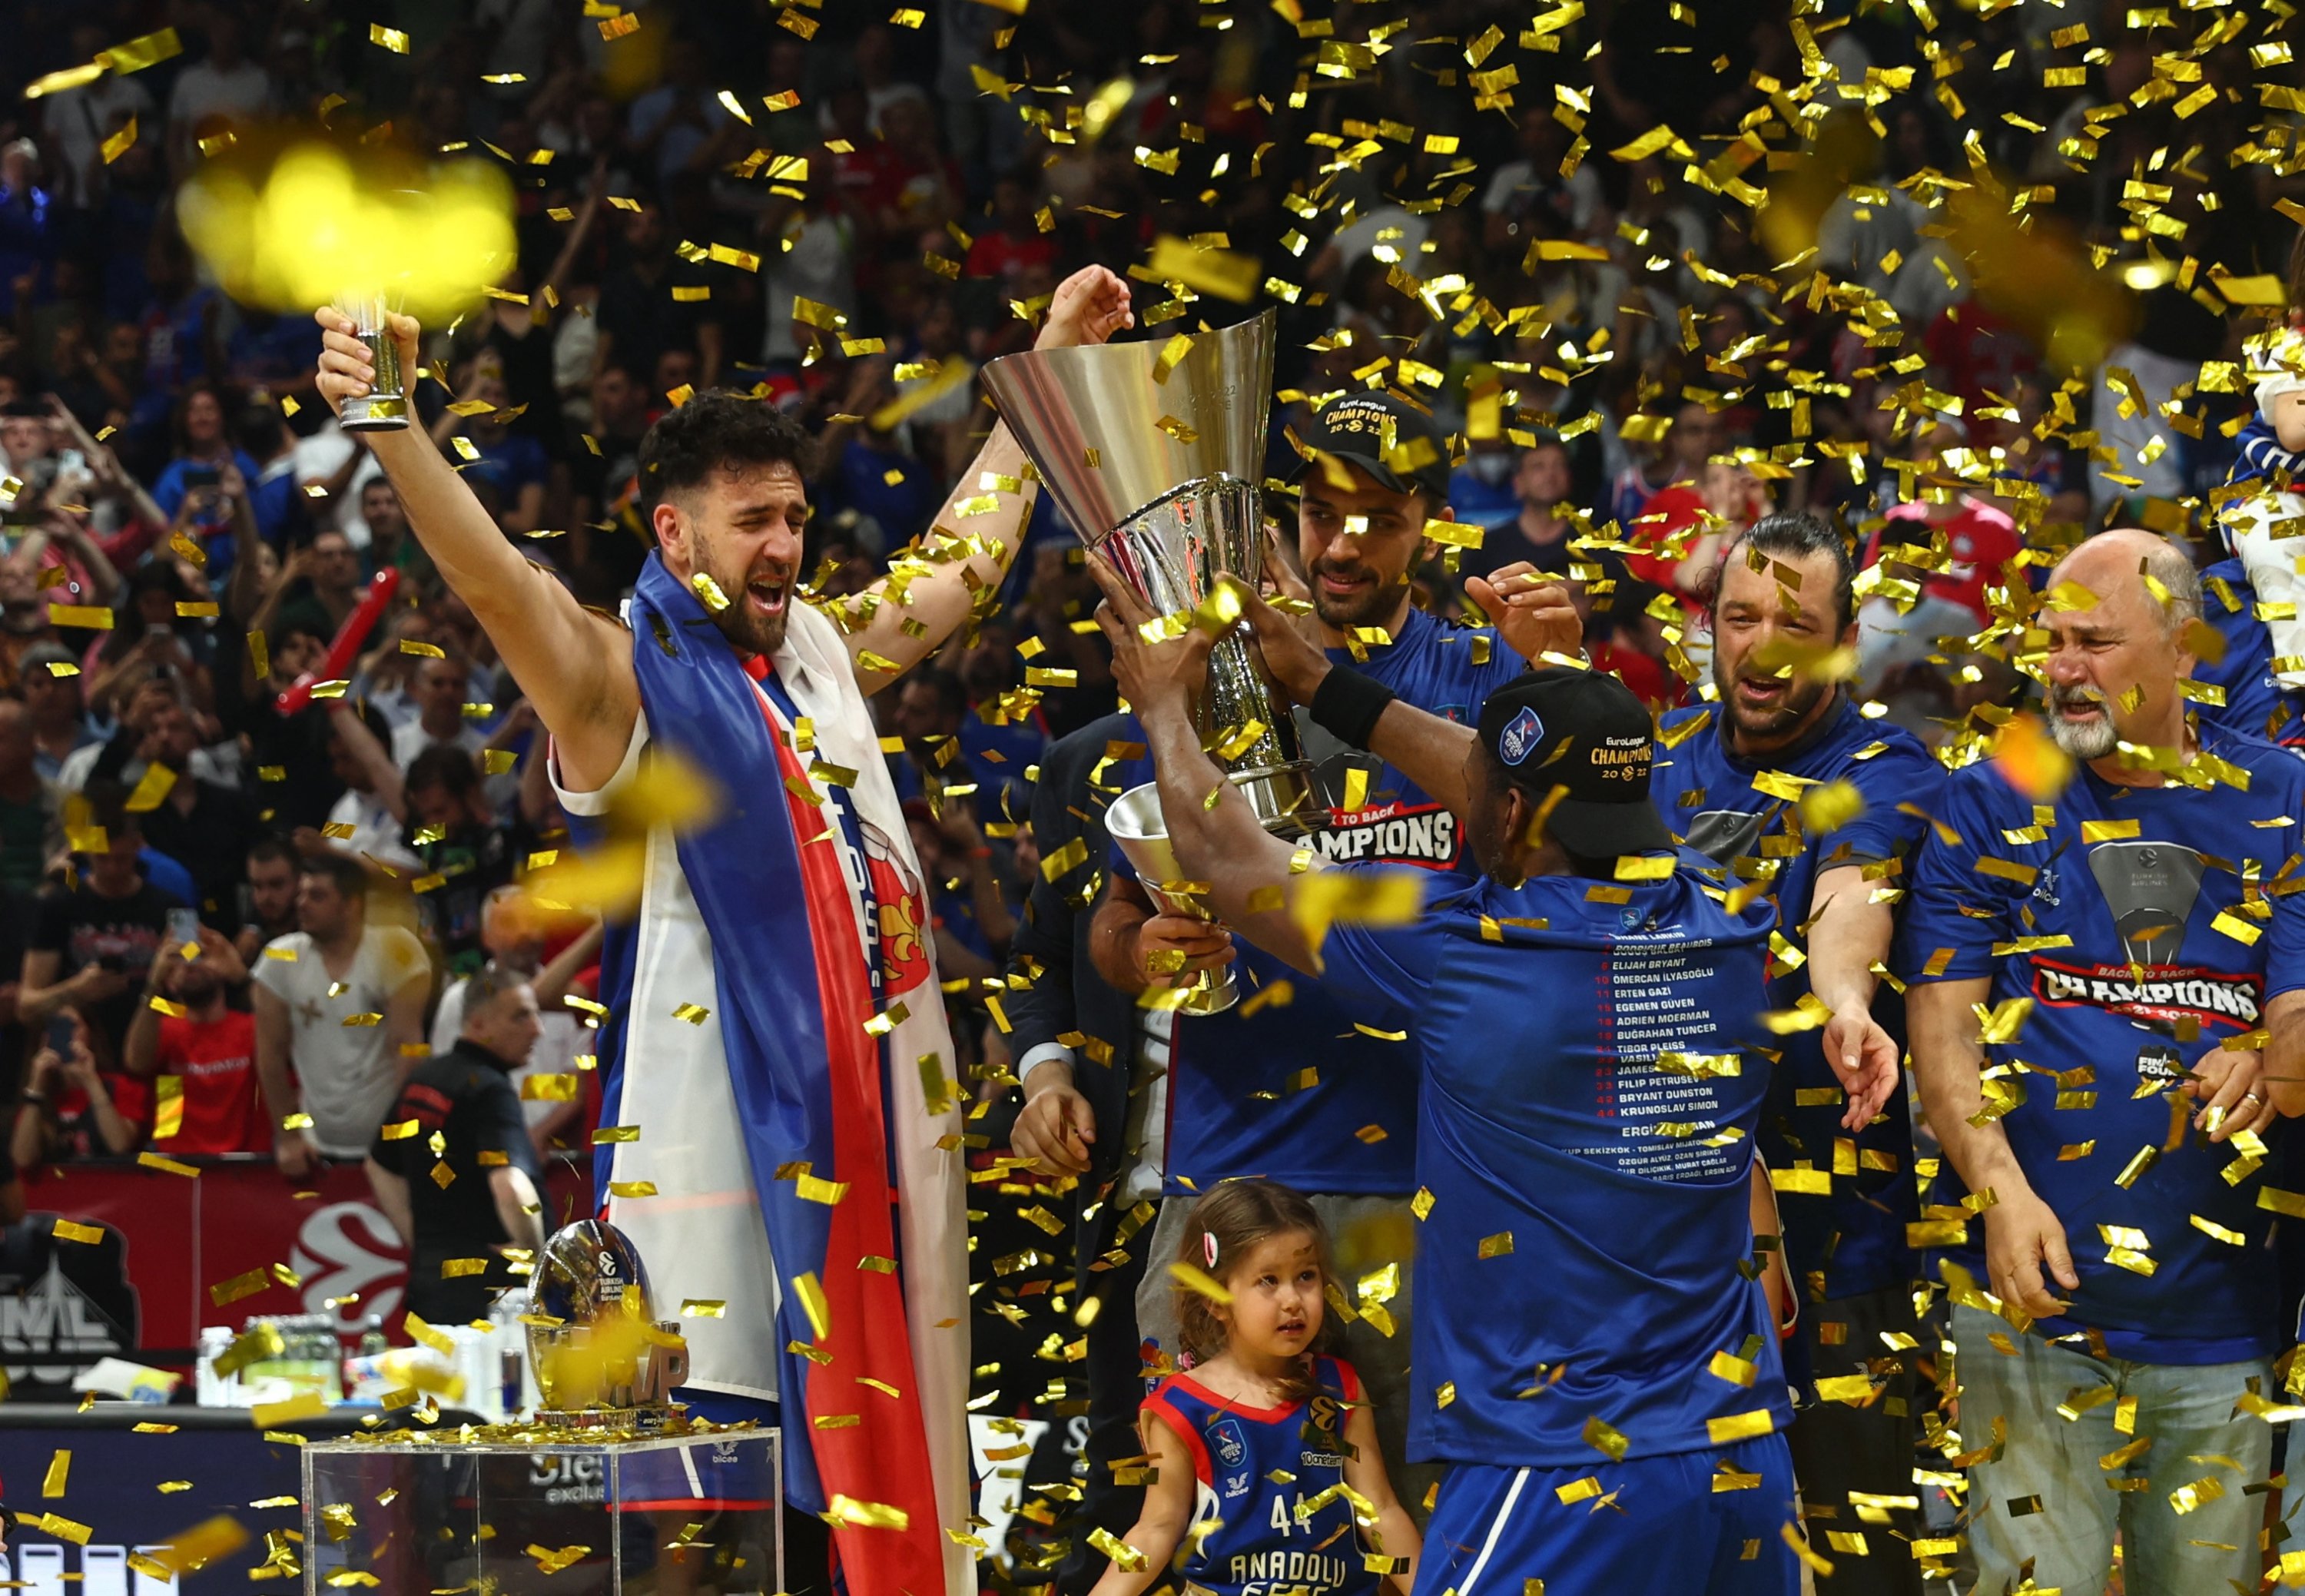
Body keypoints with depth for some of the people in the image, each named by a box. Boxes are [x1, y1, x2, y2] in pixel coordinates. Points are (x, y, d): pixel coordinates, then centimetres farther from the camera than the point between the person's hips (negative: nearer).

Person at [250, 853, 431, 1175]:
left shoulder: (394, 952, -10)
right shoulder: (280, 960, -1)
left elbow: (406, 1048, -13)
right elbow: (271, 1053, 4)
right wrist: (288, 1136, 1)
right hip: (317, 1150, 3)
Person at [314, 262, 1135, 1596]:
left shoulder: (825, 654, 16)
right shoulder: (628, 679, -5)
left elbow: (969, 553, 31)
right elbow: (495, 580, -23)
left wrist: (1053, 364, 36)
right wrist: (394, 424, -41)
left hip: (867, 1110, 7)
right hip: (717, 1121, -7)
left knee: (871, 1431, 8)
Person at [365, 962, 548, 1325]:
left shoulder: (421, 1080, 14)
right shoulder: (490, 1090, -14)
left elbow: (380, 1169, 26)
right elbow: (511, 1188, -28)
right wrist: (537, 1257, -13)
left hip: (427, 1275, 9)